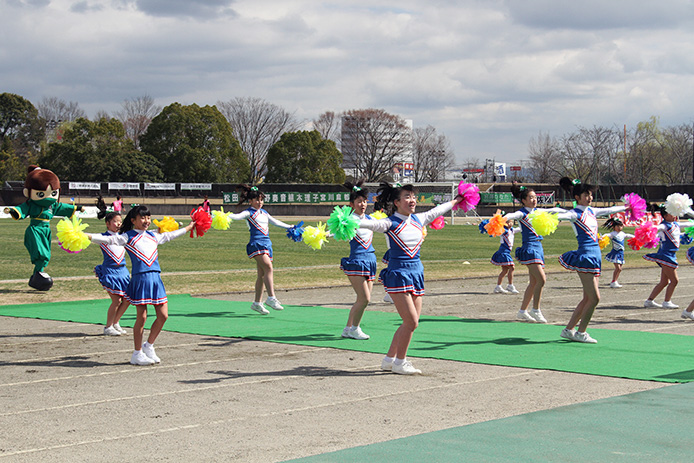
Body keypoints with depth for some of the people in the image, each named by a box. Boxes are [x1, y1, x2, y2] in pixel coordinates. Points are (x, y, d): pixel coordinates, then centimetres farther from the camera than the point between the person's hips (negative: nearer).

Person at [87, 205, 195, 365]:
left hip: (155, 278, 6)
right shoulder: (128, 237, 1)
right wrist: (87, 236, -22)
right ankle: (137, 354, 8)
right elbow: (108, 239, -9)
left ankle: (149, 346, 22)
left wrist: (188, 228, 47)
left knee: (163, 315, 3)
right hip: (140, 278, -6)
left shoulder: (153, 236, 18)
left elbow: (169, 236, 36)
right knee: (142, 317, -4)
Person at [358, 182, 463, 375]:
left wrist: (454, 201, 41)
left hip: (416, 272, 7)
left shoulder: (418, 220, 10)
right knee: (411, 322, -12)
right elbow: (372, 224, -23)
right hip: (398, 274, -7)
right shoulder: (390, 223, -9)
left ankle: (390, 359, 20)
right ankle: (399, 363, 3)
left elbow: (435, 212, 27)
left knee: (412, 323, 8)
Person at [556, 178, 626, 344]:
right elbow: (563, 215, -29)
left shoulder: (591, 211, 16)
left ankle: (568, 329, 15)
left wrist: (627, 207, 46)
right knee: (594, 298, -10)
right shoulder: (575, 214, -8)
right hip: (585, 256, -9)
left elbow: (609, 210, 33)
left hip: (595, 255, 9)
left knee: (588, 299, 9)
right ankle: (580, 333, 2)